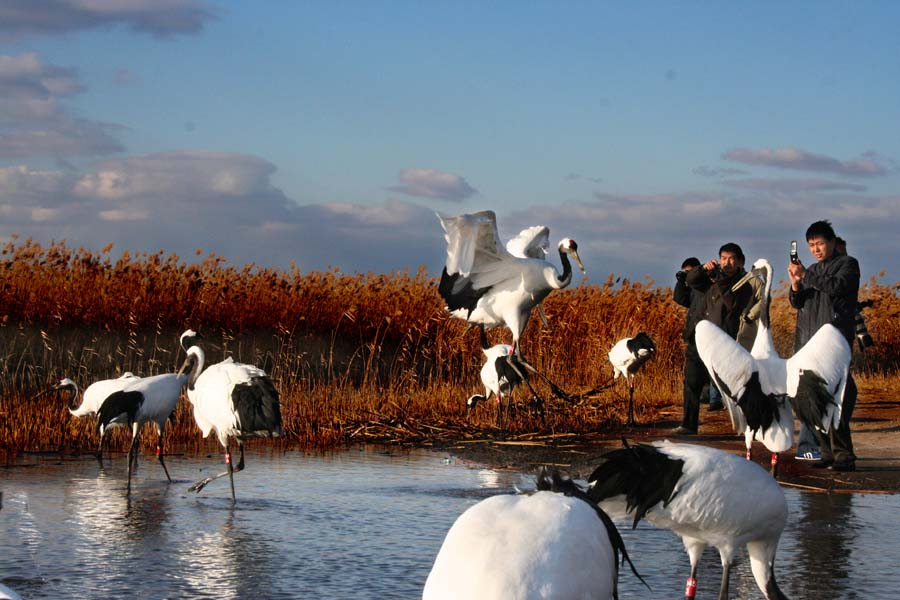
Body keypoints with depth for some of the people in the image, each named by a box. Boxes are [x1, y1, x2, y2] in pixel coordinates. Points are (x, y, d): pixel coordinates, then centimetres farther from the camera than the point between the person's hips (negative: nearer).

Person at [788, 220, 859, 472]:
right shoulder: (812, 271, 23)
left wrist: (806, 276, -9)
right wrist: (796, 284, -3)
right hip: (808, 342, 7)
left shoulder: (847, 264, 5)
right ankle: (828, 452, 5)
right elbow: (798, 303, 17)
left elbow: (836, 286, -13)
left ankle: (844, 455, -15)